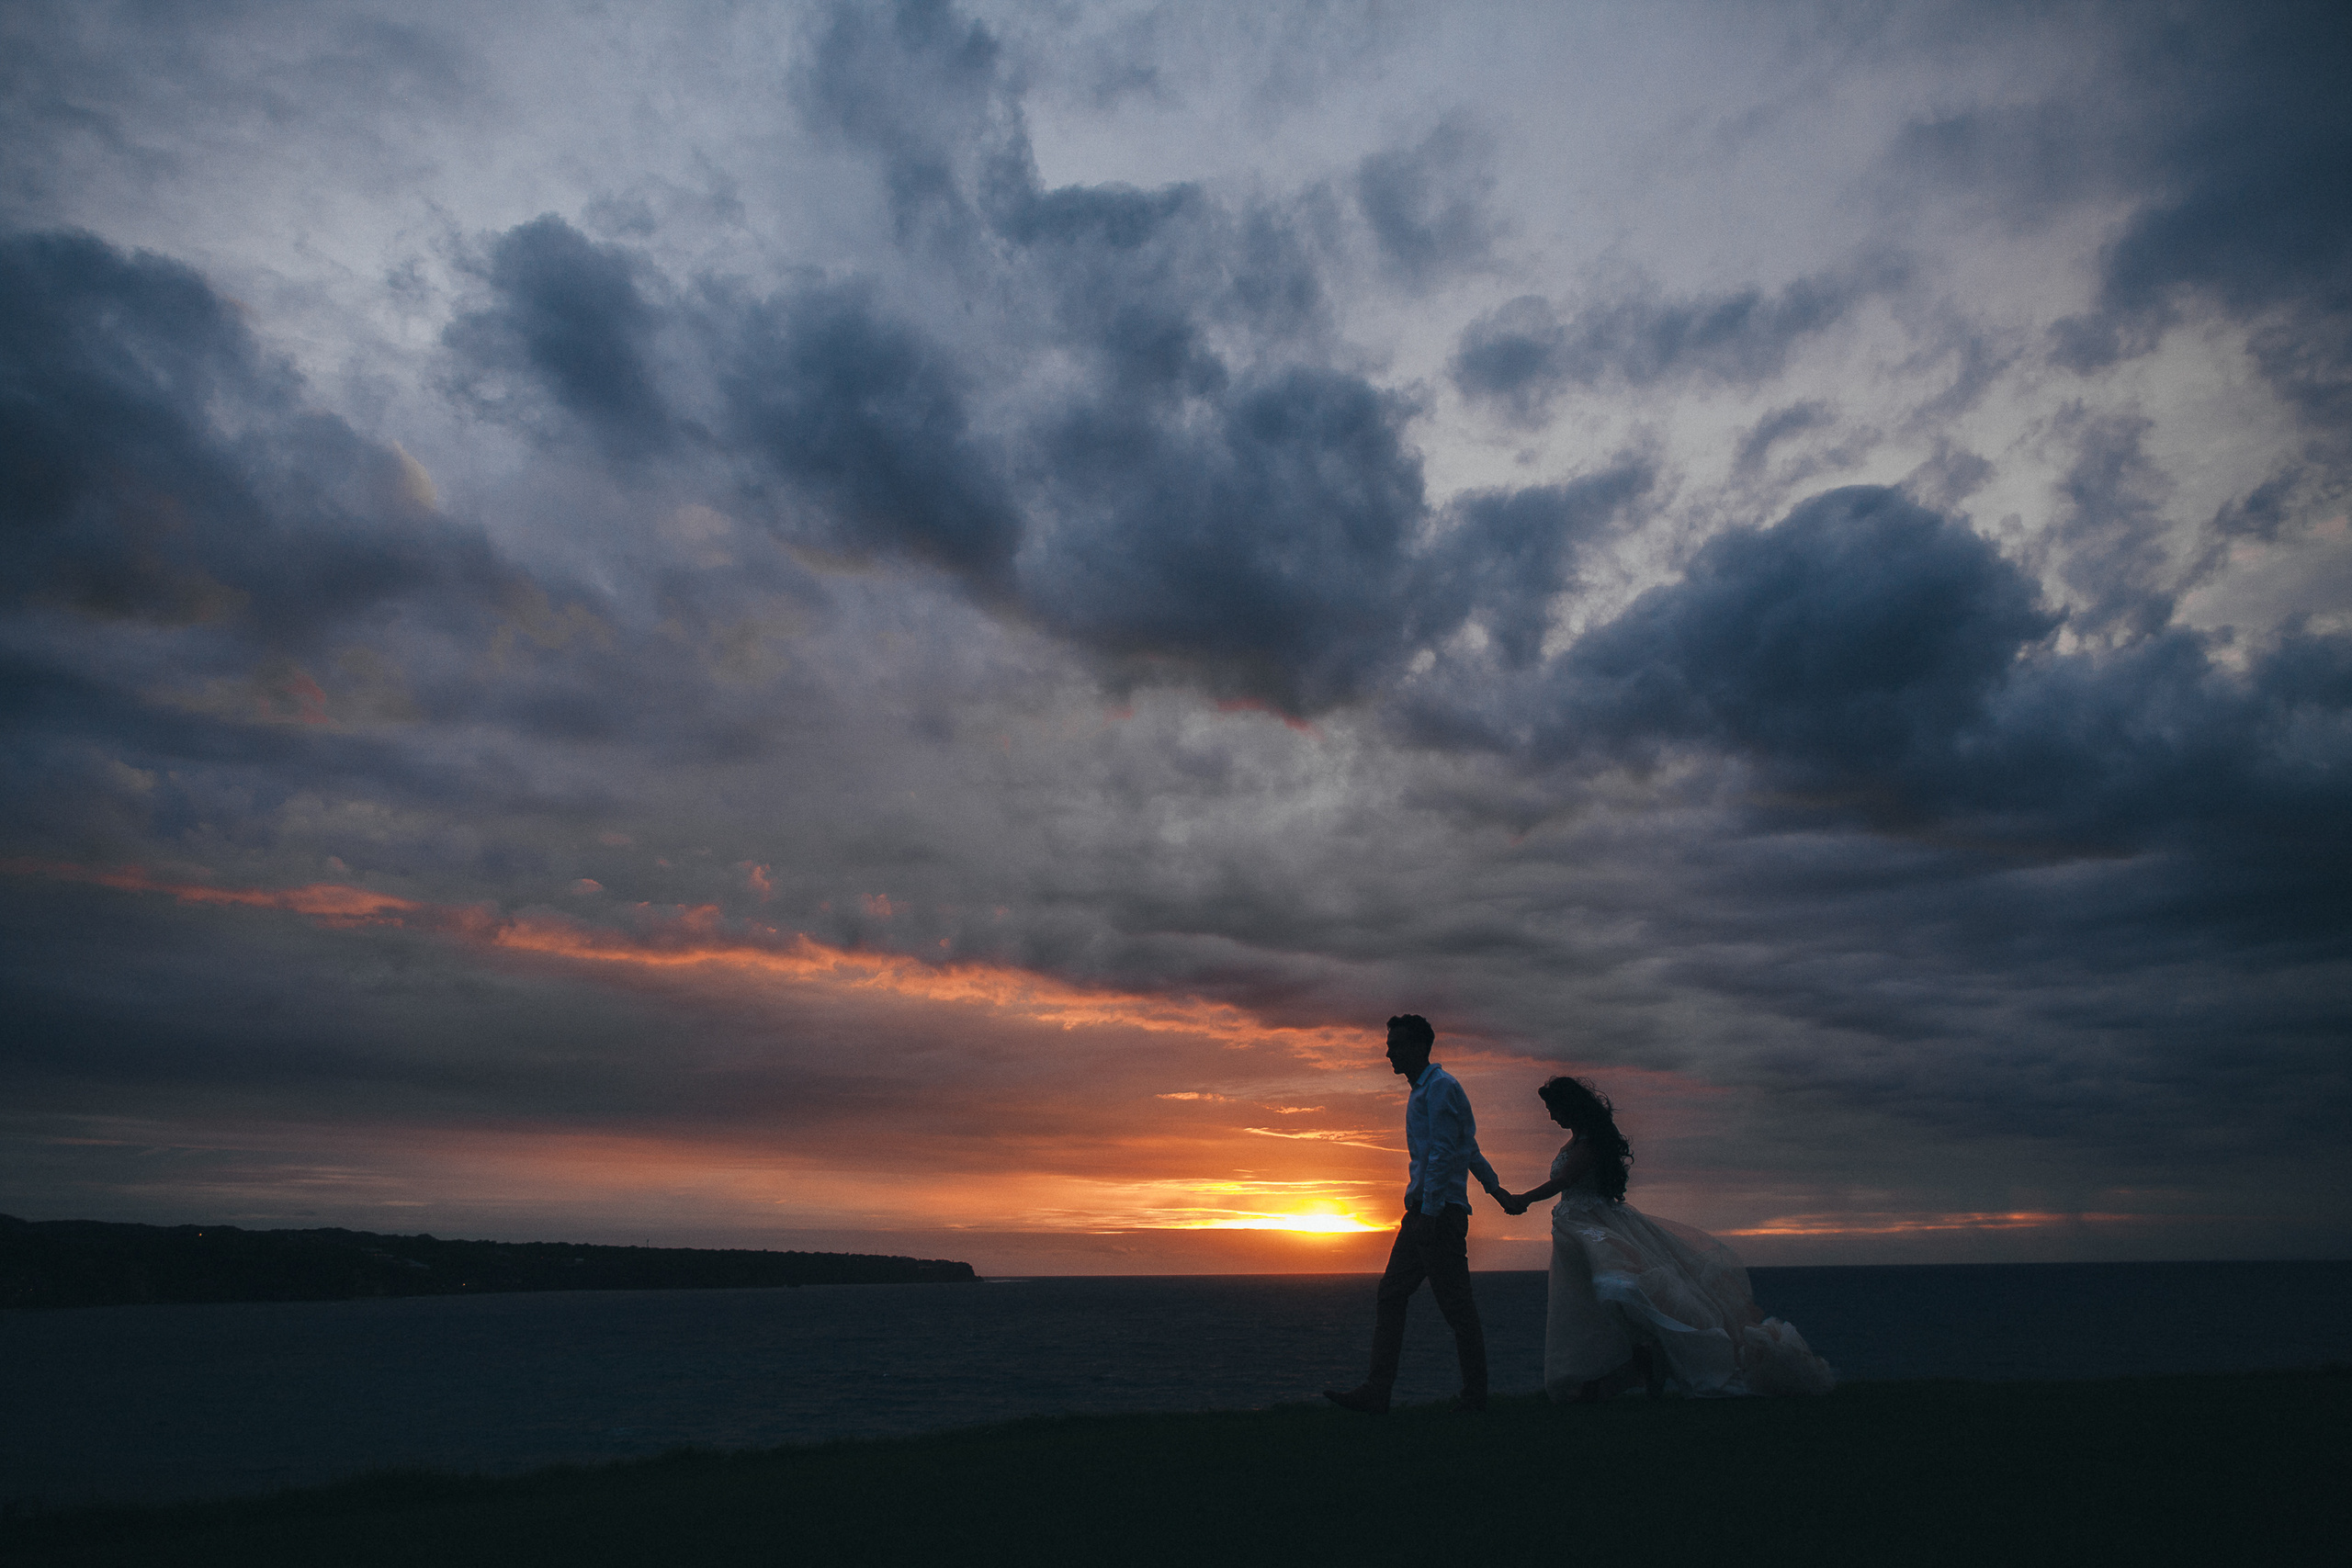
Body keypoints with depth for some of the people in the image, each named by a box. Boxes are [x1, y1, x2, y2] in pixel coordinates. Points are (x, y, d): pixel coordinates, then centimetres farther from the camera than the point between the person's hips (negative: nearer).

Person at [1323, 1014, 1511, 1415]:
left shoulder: (1441, 1086, -9)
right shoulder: (1421, 1091, 21)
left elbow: (1444, 1152, -17)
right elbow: (1468, 1148, 28)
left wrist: (1429, 1210, -21)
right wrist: (1494, 1186, 33)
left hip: (1441, 1212, -10)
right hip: (1423, 1211, 10)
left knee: (1456, 1304, -2)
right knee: (1391, 1295, 3)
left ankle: (1475, 1394, 9)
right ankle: (1376, 1392, 2)